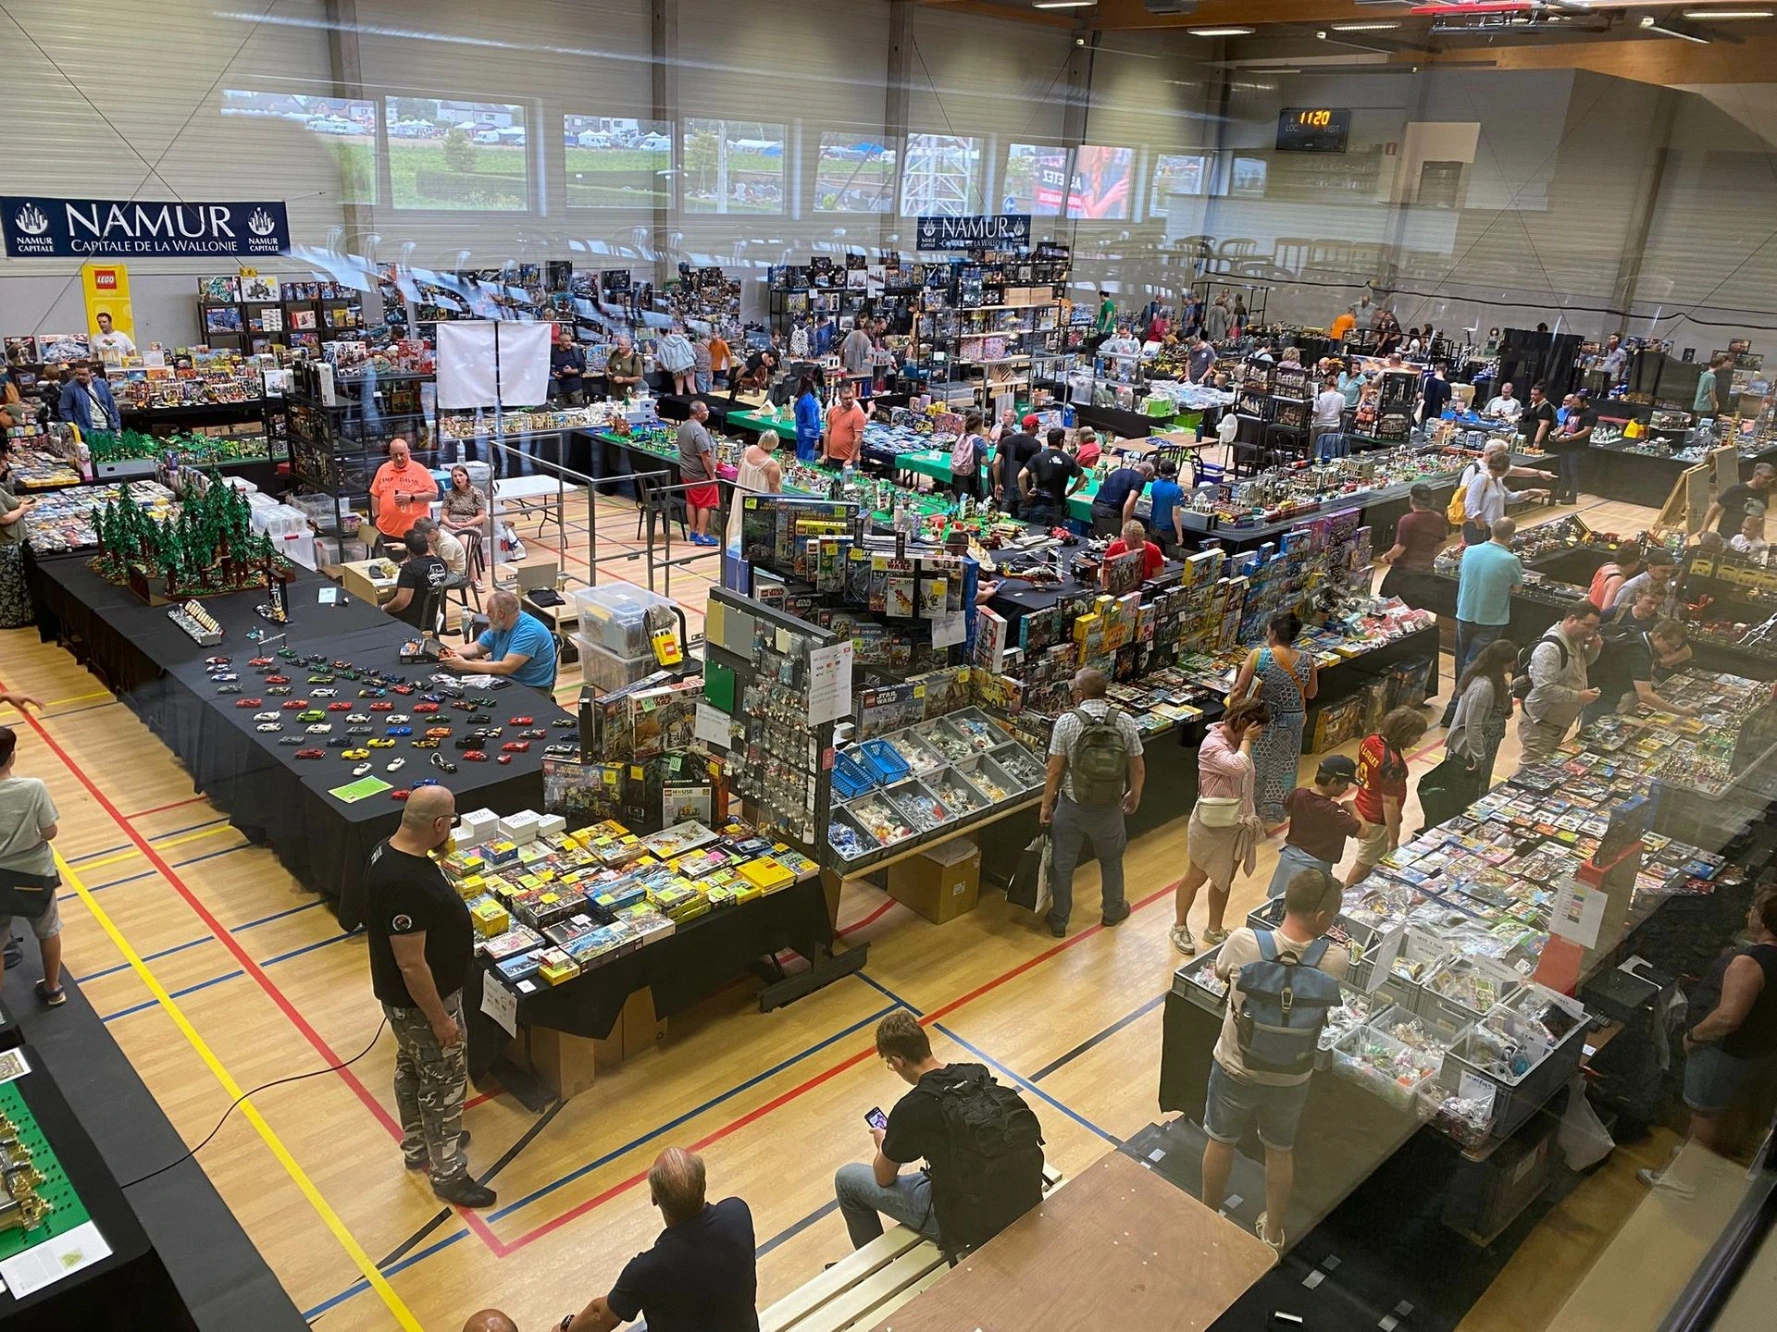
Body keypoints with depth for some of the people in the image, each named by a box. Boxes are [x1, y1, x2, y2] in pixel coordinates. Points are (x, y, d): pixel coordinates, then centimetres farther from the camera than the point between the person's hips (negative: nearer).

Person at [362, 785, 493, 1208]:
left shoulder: (391, 848, -7)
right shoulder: (405, 884, -37)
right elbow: (411, 964, -31)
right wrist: (440, 1018, -21)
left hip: (405, 997, 10)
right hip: (419, 1001, -10)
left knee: (412, 1069, 26)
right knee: (443, 1081, 8)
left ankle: (417, 1147, 47)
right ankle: (448, 1173, 26)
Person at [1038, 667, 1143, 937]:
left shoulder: (1066, 722, -17)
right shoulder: (1125, 722, -11)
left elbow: (1055, 770, -13)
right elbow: (1138, 768, -3)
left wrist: (1046, 805, 0)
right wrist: (1135, 794, 16)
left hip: (1072, 806, -2)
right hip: (1110, 808, 2)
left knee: (1062, 864, 16)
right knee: (1111, 859, 26)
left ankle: (1059, 921, 29)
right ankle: (1112, 911, 44)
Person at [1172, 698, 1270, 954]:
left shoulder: (1238, 742, -1)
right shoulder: (1213, 745, -25)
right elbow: (1238, 767, -42)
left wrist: (1248, 817, 14)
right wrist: (1245, 740, -26)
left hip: (1236, 825, 7)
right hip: (1212, 826, -7)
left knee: (1225, 880, 20)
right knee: (1196, 878, 12)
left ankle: (1214, 930, 38)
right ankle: (1179, 927, 33)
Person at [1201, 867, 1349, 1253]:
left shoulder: (1244, 942, -25)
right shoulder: (1337, 962, -24)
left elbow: (1221, 972, -2)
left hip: (1235, 1069, -1)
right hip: (1290, 1079, 1)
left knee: (1220, 1142, 25)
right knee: (1281, 1151, 27)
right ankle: (1273, 1233, 47)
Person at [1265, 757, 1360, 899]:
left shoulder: (1298, 795, -8)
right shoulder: (1332, 812, -28)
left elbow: (1286, 809, 15)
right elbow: (1363, 832, -24)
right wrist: (1353, 809, -9)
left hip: (1289, 858, 7)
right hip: (1314, 868, -7)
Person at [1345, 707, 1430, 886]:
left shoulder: (1371, 739, -8)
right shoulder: (1392, 762, -33)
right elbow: (1389, 803, -27)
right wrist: (1394, 840, -19)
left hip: (1362, 809, 8)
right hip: (1377, 820, -8)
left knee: (1373, 859, 26)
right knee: (1364, 865, 12)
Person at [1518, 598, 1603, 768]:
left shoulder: (1575, 640, 4)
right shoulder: (1550, 648, -27)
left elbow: (1584, 662, 25)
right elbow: (1544, 688, -33)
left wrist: (1593, 649, 3)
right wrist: (1578, 696, -26)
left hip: (1559, 722, 10)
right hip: (1541, 723, -10)